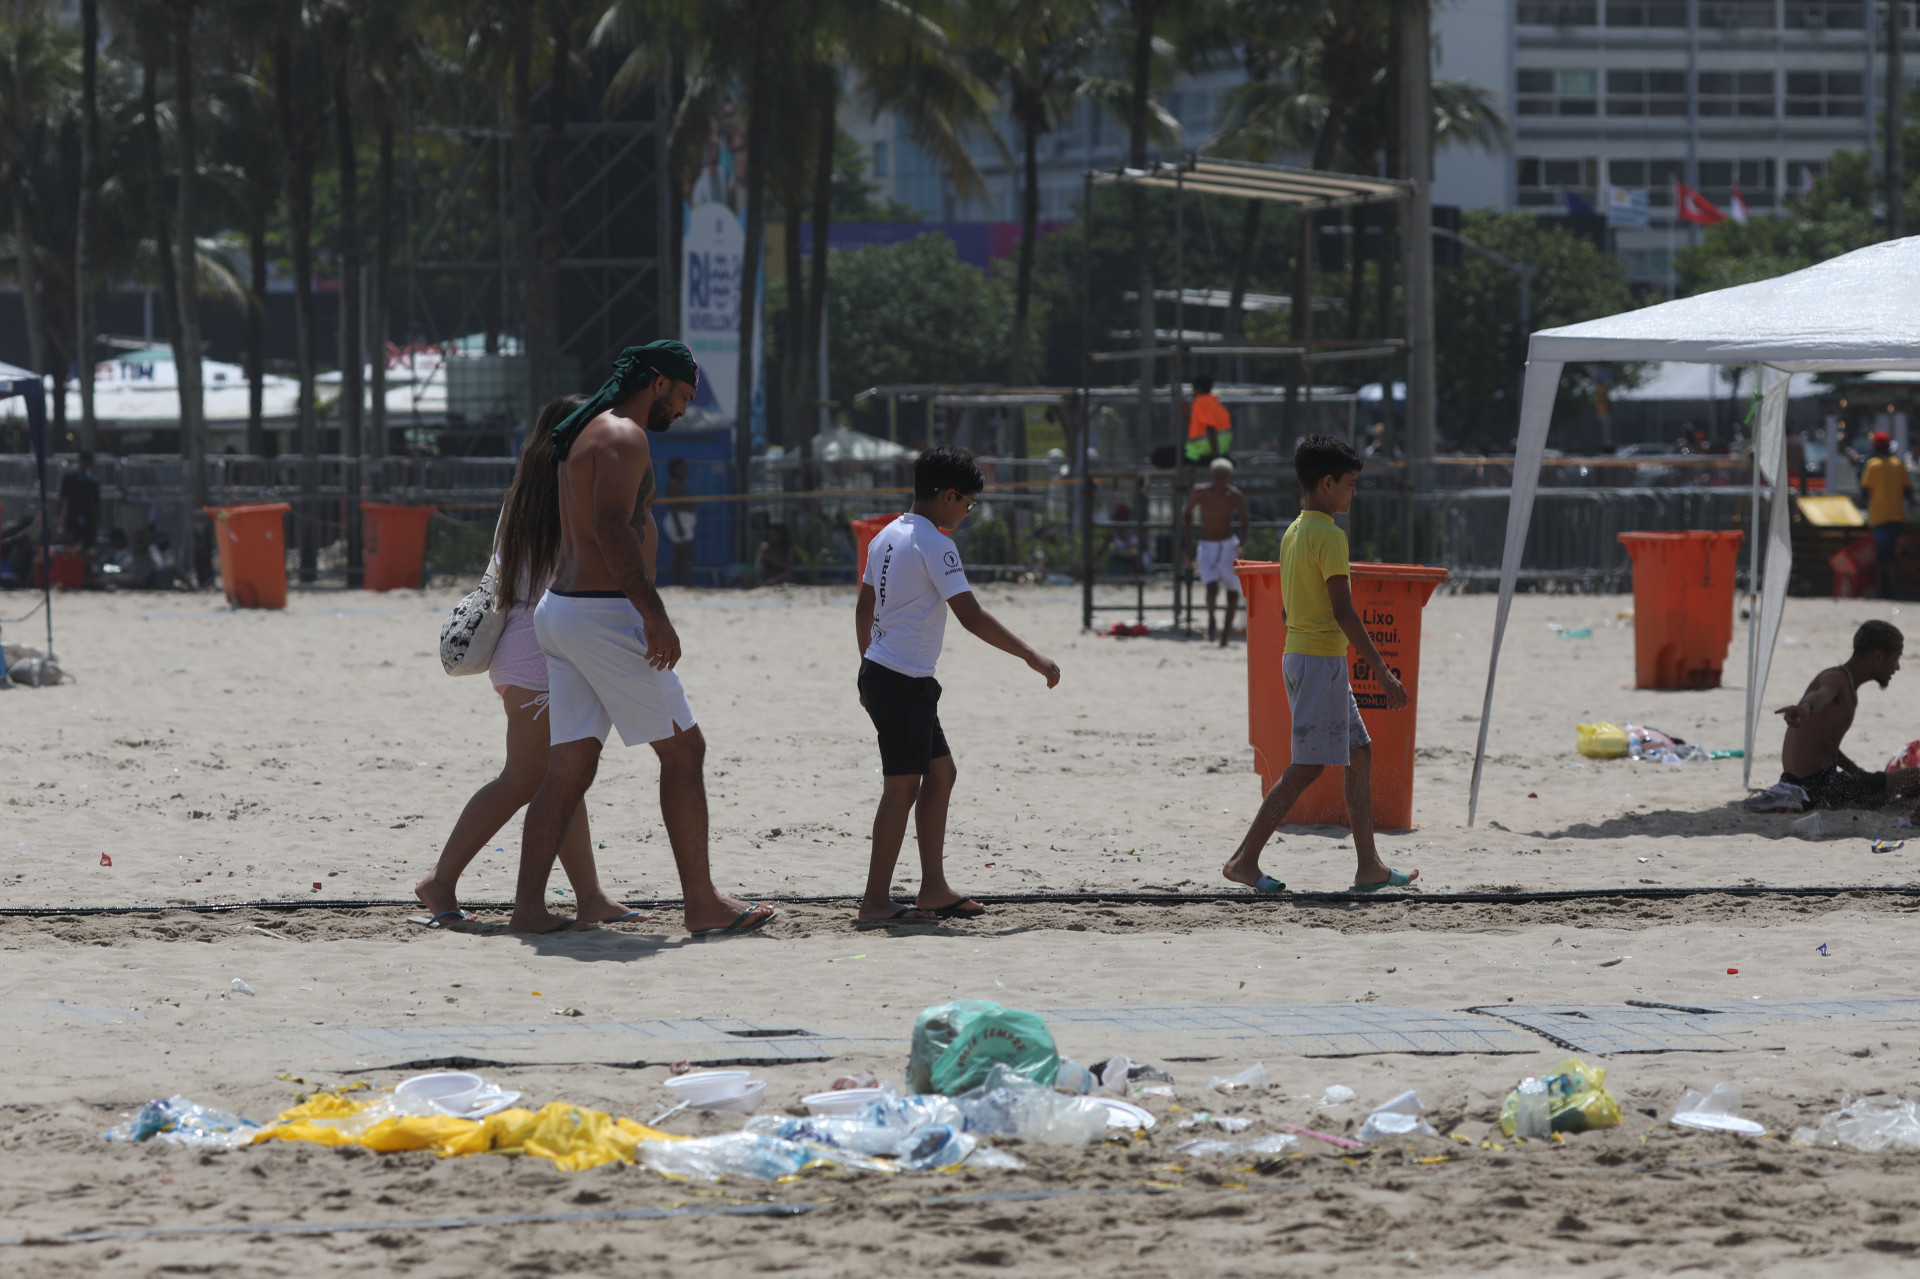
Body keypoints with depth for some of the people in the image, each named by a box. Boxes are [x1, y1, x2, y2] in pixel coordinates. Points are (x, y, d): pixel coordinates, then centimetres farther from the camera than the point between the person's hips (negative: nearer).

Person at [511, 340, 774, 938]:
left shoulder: (585, 435, 20)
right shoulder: (623, 437, -12)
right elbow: (613, 530, -23)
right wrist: (655, 615, -26)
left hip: (562, 606, 10)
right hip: (604, 614, -10)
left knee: (569, 767, 7)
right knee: (683, 749, -2)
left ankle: (528, 908, 1)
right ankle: (702, 905, 0)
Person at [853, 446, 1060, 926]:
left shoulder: (887, 537, 14)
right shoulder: (934, 545, -15)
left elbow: (864, 609, 20)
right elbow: (971, 616, -21)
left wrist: (870, 675, 27)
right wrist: (1031, 656, -17)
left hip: (880, 674, 10)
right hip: (904, 682, -10)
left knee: (940, 772, 16)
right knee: (903, 786, -7)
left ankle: (933, 888, 17)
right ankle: (875, 902, -7)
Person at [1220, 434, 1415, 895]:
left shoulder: (1293, 533, 14)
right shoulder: (1329, 536, -15)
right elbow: (1343, 611, -19)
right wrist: (1382, 672, -17)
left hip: (1296, 653, 10)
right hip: (1323, 660, -10)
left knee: (1359, 753, 13)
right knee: (1308, 766, -8)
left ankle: (1369, 867, 13)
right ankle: (1244, 860, -10)